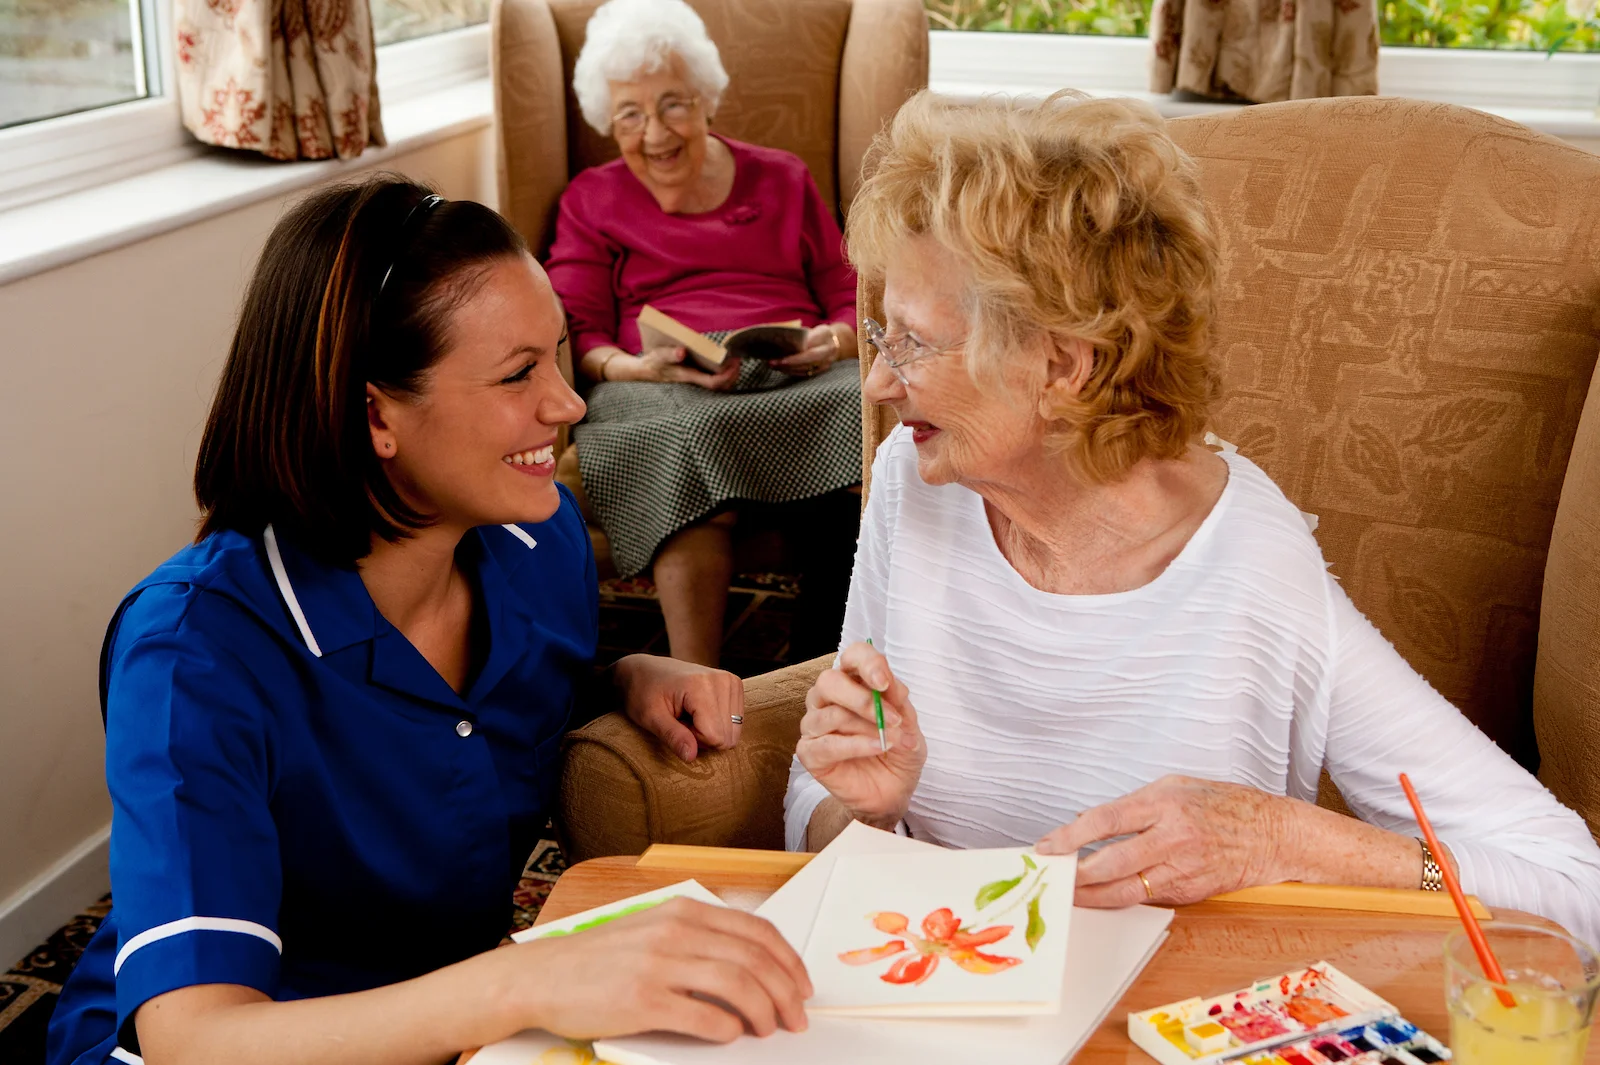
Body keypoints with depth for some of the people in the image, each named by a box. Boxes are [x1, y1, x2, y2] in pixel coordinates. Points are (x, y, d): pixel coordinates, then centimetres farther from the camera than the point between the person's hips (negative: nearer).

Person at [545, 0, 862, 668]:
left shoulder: (782, 180, 25)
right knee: (690, 440, -40)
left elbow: (852, 303, 19)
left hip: (798, 379, 2)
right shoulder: (591, 201, 21)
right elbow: (576, 339, 8)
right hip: (660, 388, -1)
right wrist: (648, 366, -15)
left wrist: (832, 342, -7)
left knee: (857, 413, -35)